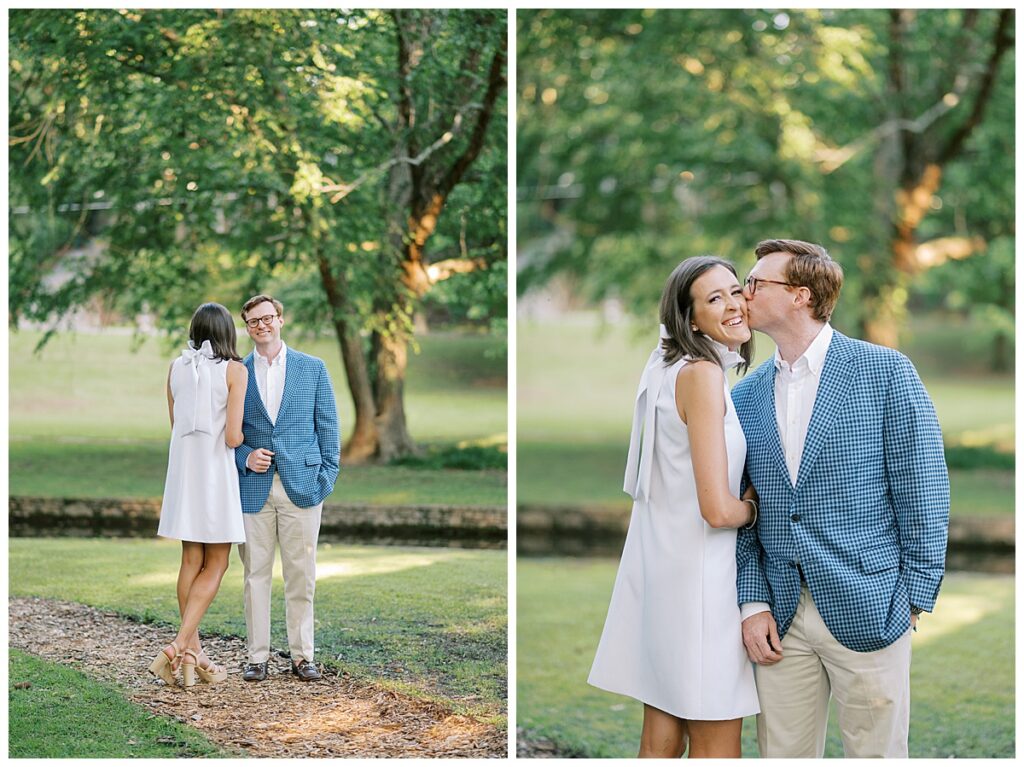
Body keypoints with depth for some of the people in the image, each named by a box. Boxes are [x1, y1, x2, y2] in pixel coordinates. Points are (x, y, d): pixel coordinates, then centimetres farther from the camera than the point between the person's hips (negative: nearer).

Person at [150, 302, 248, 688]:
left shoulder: (176, 367, 4)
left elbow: (176, 427, 13)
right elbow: (232, 437, -14)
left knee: (192, 561, 12)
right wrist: (245, 437, 7)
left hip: (183, 470, 5)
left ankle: (194, 653, 14)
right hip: (216, 473, -5)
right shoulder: (234, 371, -10)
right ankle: (179, 646, -10)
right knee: (215, 566, 5)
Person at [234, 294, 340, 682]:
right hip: (254, 487, 1)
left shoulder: (313, 368, 7)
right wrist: (245, 457, -8)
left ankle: (302, 654, 11)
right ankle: (257, 656, 9)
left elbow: (327, 425, 7)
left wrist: (327, 476, -1)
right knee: (256, 574, 3)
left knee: (301, 576, 3)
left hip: (302, 485, 0)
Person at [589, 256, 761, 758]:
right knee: (716, 749, 0)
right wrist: (756, 508, -1)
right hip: (697, 573, -9)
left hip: (662, 567, 9)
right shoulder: (702, 375, -15)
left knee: (662, 738, 15)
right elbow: (718, 509, -20)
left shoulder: (672, 369, 13)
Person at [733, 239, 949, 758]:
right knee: (782, 754, 7)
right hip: (780, 618, 4)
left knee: (876, 752, 3)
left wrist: (913, 597, -6)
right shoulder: (746, 396, 11)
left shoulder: (885, 371, -3)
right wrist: (752, 602, 1)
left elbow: (922, 491, -4)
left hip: (865, 611, -4)